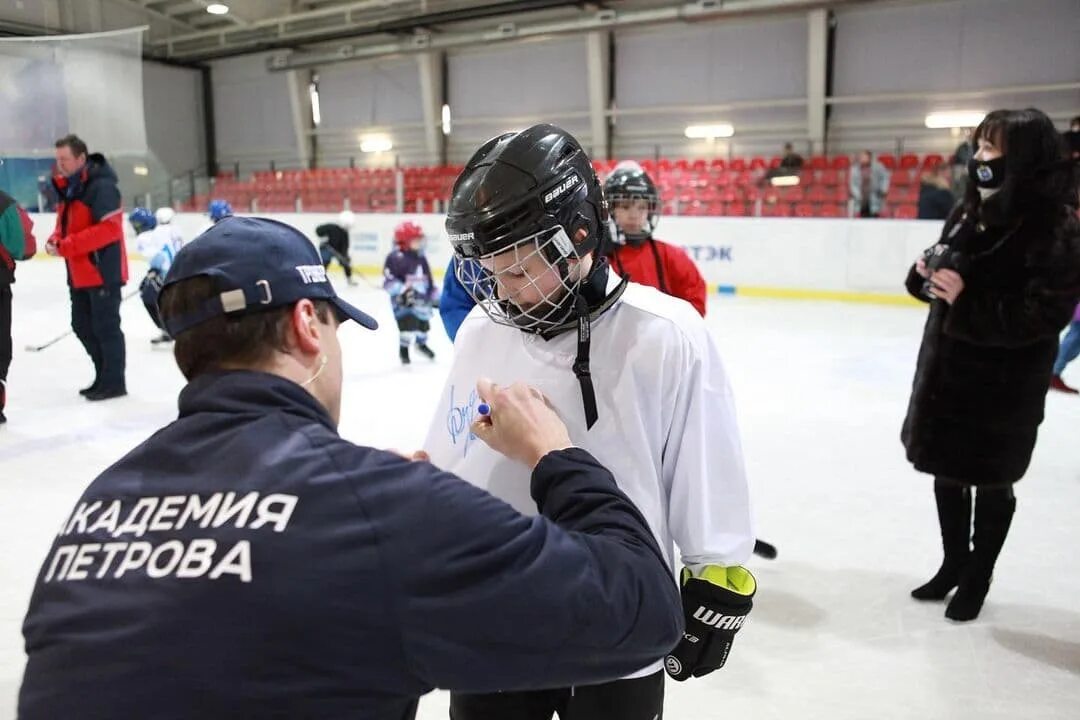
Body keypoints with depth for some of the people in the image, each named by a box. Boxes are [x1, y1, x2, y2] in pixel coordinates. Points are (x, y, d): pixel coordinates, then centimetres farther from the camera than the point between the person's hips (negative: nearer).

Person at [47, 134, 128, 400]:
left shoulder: (101, 186, -16)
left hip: (103, 270, -9)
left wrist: (67, 245, -24)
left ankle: (114, 382, 9)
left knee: (105, 326, -2)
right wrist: (55, 240, 0)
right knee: (82, 326, 15)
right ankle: (104, 376, 27)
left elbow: (109, 229, -24)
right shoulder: (67, 186, 13)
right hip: (79, 273, 9)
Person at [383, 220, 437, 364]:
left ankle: (421, 343, 46)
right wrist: (402, 290, -32)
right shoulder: (395, 258, -16)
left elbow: (429, 278, 17)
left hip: (421, 298, 7)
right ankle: (403, 350, -1)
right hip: (402, 299, -7)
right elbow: (388, 281, -21)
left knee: (423, 321, 18)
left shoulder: (421, 258, 7)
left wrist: (434, 295, 16)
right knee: (408, 321, -19)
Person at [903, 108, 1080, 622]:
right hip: (946, 367, 7)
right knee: (947, 473, 18)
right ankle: (953, 564, 39)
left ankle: (977, 579, 32)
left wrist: (968, 299, -29)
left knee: (991, 483, 11)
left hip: (1004, 382, -7)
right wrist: (926, 273, -8)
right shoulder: (971, 209, 4)